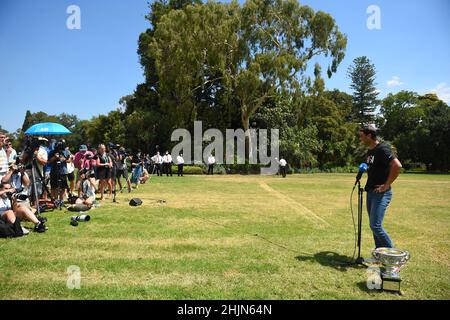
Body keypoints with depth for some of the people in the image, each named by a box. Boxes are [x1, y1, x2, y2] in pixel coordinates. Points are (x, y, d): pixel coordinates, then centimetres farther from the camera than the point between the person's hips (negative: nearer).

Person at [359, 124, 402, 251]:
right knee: (374, 226, 14)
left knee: (375, 225, -11)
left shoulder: (382, 149, -14)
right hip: (371, 192, 10)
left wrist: (386, 185, -21)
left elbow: (397, 166, -26)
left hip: (381, 193, -10)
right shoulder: (370, 151, 14)